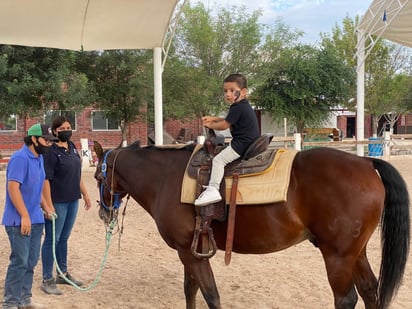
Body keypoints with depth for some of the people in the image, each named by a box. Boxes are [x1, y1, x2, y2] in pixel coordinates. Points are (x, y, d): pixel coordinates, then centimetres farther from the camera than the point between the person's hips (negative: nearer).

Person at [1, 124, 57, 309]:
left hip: (36, 219, 9)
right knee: (19, 262, -5)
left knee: (31, 261, 13)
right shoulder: (20, 158, -16)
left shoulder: (39, 158, 10)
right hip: (19, 221, -8)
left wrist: (46, 207, 14)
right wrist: (24, 216, -22)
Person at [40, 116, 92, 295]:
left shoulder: (72, 147, 9)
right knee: (52, 239, 1)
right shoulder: (51, 151, -15)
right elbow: (46, 180, -18)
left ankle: (63, 274, 31)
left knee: (64, 238, 18)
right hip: (57, 202, -7)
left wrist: (85, 194, 19)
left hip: (72, 200, 7)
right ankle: (47, 280, 11)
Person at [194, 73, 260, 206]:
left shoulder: (237, 108, -16)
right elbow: (228, 120, 28)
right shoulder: (244, 106, 16)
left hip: (242, 144, -11)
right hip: (251, 143, 11)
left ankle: (213, 189, -21)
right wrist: (213, 118, 20)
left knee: (218, 159, -14)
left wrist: (210, 125, 6)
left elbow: (224, 125, -11)